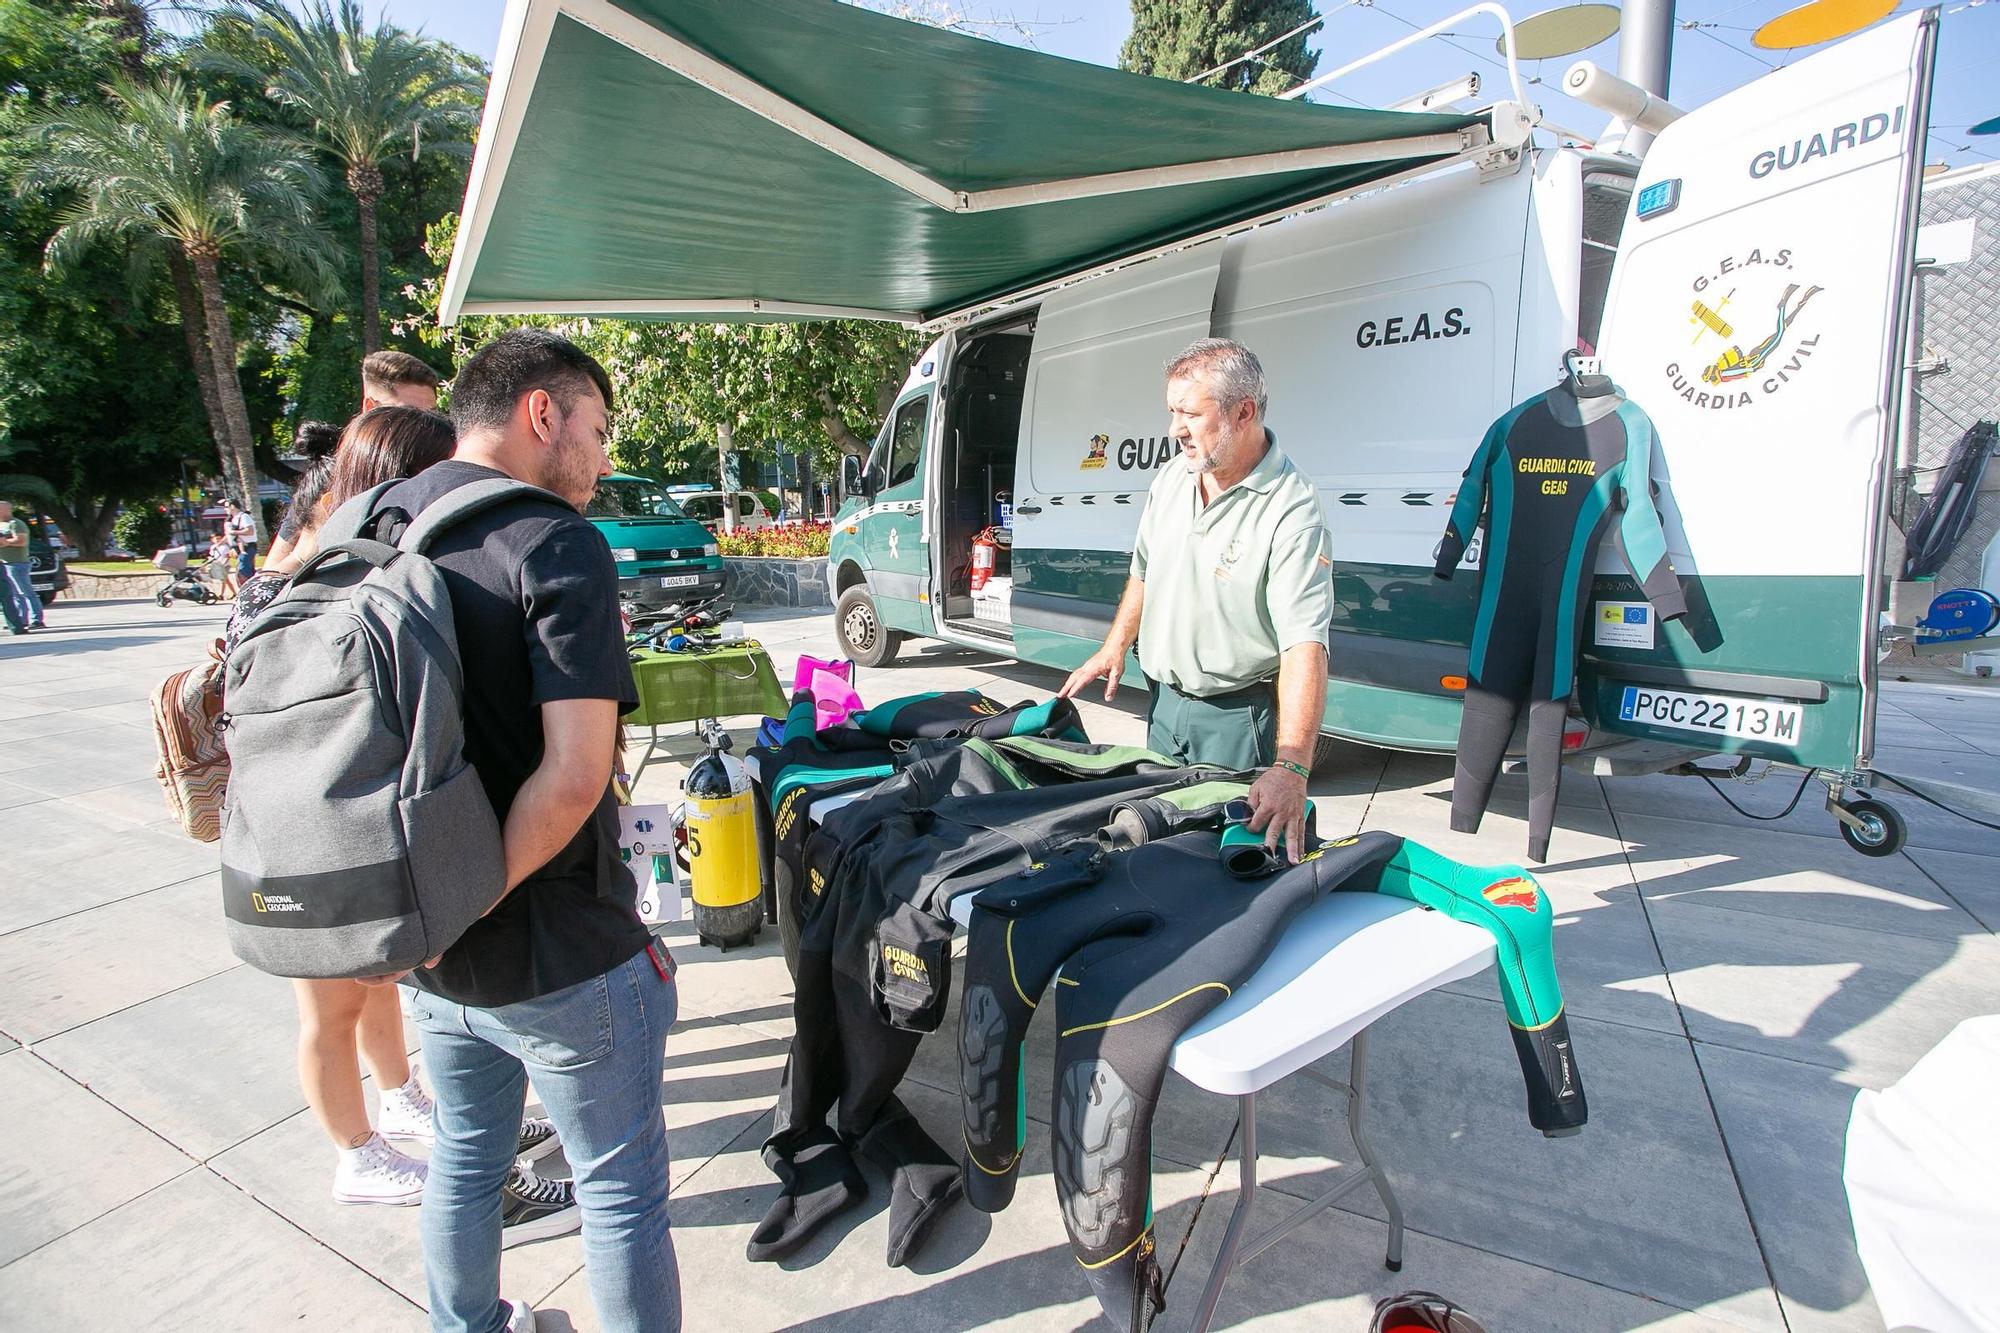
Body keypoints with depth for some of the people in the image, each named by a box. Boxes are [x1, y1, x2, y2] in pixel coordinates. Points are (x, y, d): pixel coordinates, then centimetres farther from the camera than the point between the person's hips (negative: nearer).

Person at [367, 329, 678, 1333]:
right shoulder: (556, 544, -19)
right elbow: (574, 776, -30)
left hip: (428, 957, 8)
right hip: (557, 959, -7)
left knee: (463, 1159, 28)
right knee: (620, 1187, 13)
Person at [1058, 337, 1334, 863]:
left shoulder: (1292, 512, -23)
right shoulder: (1171, 478, 1)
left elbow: (1305, 646, -31)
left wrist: (1290, 768, -40)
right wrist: (1115, 646, 10)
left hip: (1237, 717, -7)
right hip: (1163, 701, 7)